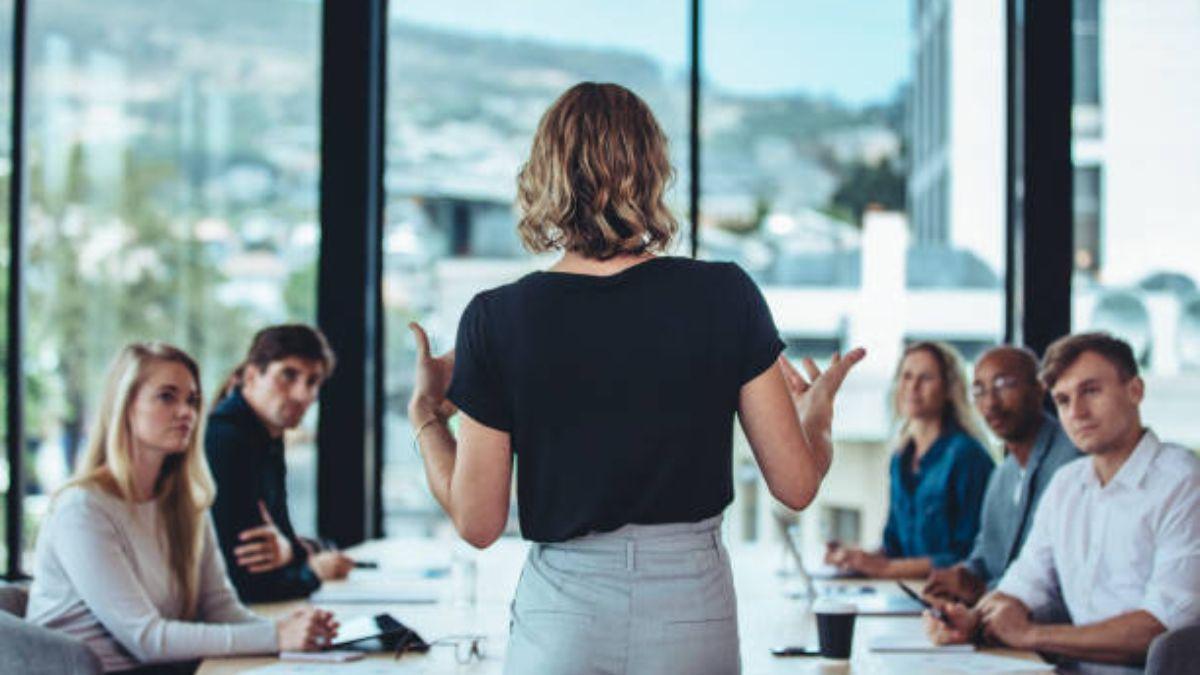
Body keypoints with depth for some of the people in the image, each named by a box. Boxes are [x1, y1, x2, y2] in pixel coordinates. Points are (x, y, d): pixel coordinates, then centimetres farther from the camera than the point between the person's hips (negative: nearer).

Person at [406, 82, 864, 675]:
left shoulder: (498, 320, -8)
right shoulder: (726, 297, -6)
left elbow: (477, 523, -3)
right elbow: (796, 485, -2)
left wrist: (425, 413, 13)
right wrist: (818, 409, 20)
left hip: (560, 623, 0)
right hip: (695, 613, 1)